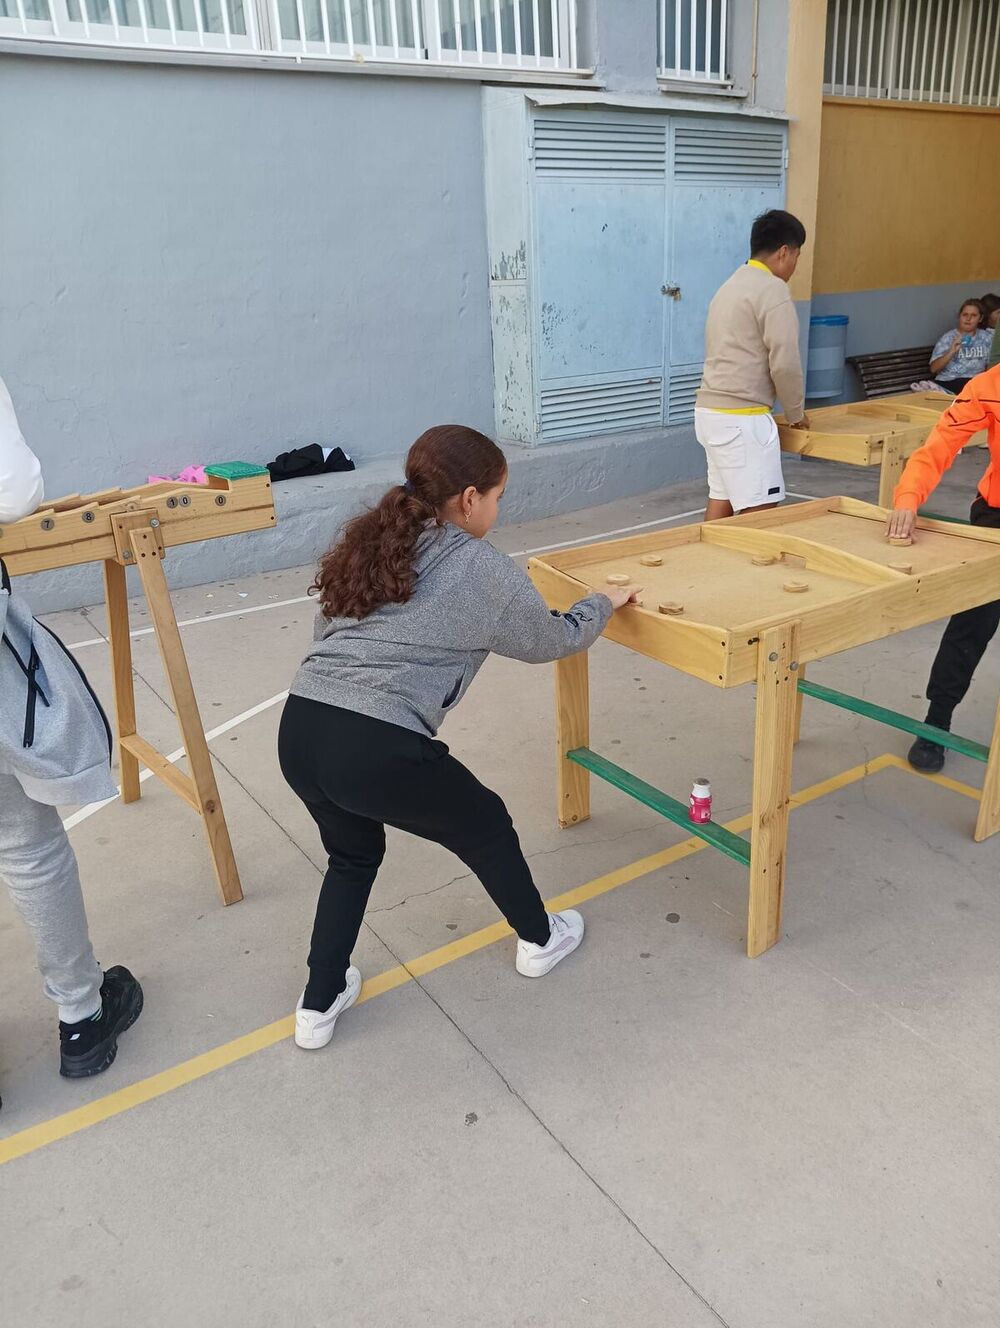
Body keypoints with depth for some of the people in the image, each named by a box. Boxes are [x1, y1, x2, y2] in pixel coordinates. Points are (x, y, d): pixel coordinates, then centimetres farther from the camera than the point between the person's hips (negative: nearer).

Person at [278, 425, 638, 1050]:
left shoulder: (368, 545, 17)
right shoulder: (483, 568, 1)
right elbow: (552, 641, 14)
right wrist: (604, 603, 34)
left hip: (299, 732, 6)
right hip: (380, 751, -6)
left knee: (353, 855, 32)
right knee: (486, 825, 23)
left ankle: (320, 1005, 36)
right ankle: (539, 939, 46)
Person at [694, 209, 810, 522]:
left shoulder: (731, 285, 18)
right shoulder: (772, 289, -11)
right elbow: (784, 363, -16)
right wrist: (797, 413, 0)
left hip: (712, 411, 10)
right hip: (741, 419, -10)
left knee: (721, 498, 13)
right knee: (761, 509, -6)